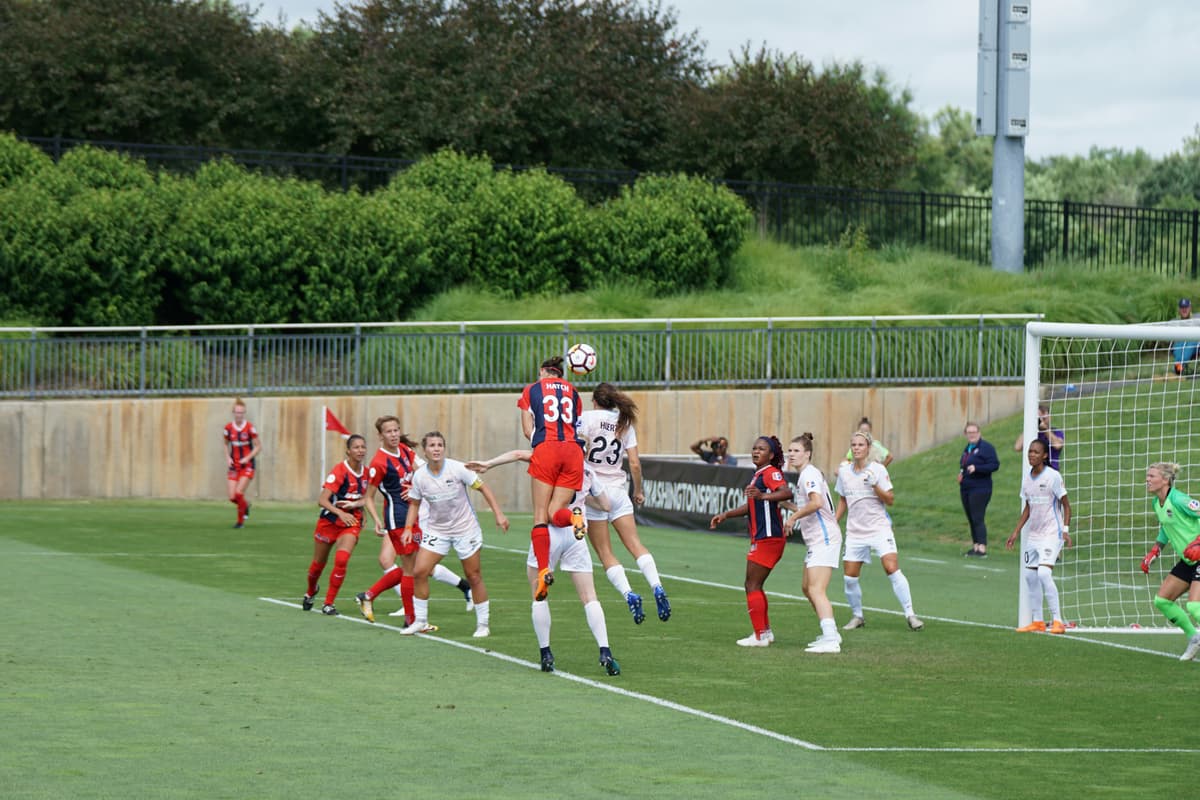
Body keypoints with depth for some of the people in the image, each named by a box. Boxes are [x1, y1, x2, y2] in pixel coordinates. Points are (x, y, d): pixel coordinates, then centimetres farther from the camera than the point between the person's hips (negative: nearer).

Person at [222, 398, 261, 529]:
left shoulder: (250, 427, -10)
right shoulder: (228, 428, 0)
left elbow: (258, 447, -4)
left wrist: (247, 458, -16)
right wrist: (228, 458, -1)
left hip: (247, 465, -3)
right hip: (233, 466, 3)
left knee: (239, 493, -17)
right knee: (232, 497, -3)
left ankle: (241, 519, 4)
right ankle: (246, 506, 31)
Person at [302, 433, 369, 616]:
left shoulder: (366, 473, -1)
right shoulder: (339, 471, -18)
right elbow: (322, 500, -23)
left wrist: (354, 504, -6)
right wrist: (340, 513, -36)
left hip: (351, 524, 3)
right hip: (329, 522, -3)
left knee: (341, 560, -18)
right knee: (319, 563, 12)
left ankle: (328, 604, -7)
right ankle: (310, 592, 44)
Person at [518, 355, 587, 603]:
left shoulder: (532, 390, 16)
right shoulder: (572, 392, 24)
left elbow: (528, 431, 12)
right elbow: (577, 428, 16)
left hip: (546, 450, -3)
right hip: (574, 450, 3)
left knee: (541, 516, -2)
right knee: (555, 512, 5)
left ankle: (543, 570, -18)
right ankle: (573, 516, -33)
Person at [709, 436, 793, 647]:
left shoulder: (771, 473, -13)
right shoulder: (758, 475, 17)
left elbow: (787, 492, -33)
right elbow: (751, 506, 30)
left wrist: (763, 496, -48)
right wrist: (725, 515, 27)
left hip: (768, 538, -10)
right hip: (761, 539, 10)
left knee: (752, 586, -7)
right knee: (754, 587, 18)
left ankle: (760, 636, -5)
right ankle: (765, 631, 26)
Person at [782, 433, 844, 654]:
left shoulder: (810, 474, -13)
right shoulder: (804, 475, 18)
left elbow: (816, 503, -29)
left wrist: (794, 517, -19)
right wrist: (785, 503, 19)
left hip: (824, 538, -11)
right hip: (815, 540, 11)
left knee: (816, 590, -17)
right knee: (807, 587, 19)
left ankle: (830, 640, -24)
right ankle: (831, 634, 26)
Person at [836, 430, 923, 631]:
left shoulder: (878, 469, -6)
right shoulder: (844, 471, 6)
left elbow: (890, 500, -8)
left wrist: (875, 486, -21)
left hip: (879, 528, -4)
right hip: (855, 531, 4)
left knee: (892, 569, -17)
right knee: (849, 577, 0)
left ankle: (910, 614, -11)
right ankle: (857, 616, 19)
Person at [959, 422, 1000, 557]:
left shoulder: (986, 447, -8)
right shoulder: (967, 448, 18)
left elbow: (995, 464, -15)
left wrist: (976, 468, -23)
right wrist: (961, 473, 8)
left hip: (980, 489, -9)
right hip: (966, 489, 9)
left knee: (978, 519, -14)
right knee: (971, 519, 9)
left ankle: (982, 549, -16)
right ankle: (975, 546, 15)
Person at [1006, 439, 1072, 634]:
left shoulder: (1053, 476, -11)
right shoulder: (1027, 478, 8)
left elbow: (1066, 505, -7)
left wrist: (1065, 530, -16)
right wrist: (1016, 531, 14)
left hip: (1051, 533, -7)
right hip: (1033, 534, 7)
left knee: (1044, 573, -21)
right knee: (1030, 576, 7)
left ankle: (1057, 620, -16)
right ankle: (1037, 621, 17)